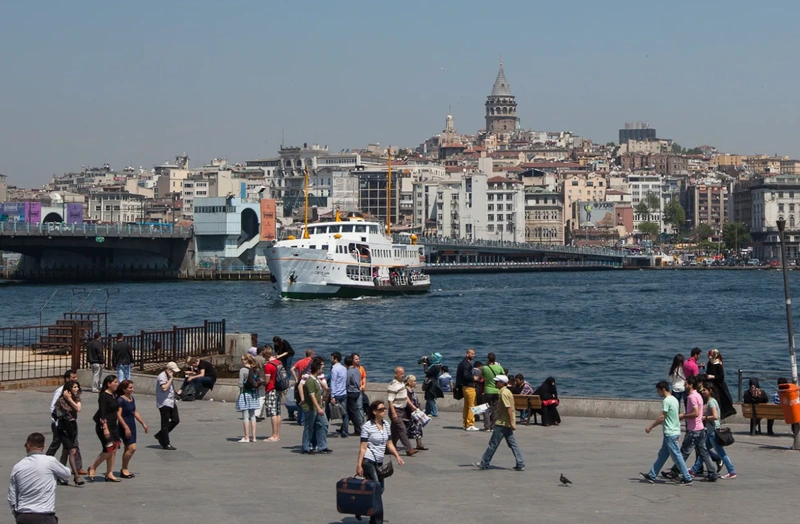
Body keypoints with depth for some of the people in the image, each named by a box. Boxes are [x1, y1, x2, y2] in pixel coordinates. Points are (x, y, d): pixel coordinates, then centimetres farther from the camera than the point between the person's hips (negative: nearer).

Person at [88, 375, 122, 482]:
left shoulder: (114, 395, 11)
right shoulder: (103, 396, -14)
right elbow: (102, 414, -19)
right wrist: (105, 428, -23)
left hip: (113, 426, 9)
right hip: (104, 426, -9)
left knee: (114, 450, 5)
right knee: (109, 449, -10)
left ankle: (109, 474, 10)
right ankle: (92, 468, 7)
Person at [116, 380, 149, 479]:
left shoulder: (132, 399, 11)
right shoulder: (120, 400, -14)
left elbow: (135, 413, 20)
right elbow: (119, 415, -19)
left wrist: (143, 424, 19)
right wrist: (126, 428, -23)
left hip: (132, 426, 9)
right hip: (125, 427, -9)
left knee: (128, 449, 11)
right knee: (132, 448, -14)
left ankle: (124, 470, 18)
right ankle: (124, 469, -2)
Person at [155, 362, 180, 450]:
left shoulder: (169, 376, 14)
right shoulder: (162, 377, -16)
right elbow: (164, 388, -29)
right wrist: (171, 379, -24)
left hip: (171, 402, 9)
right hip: (164, 403, -9)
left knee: (176, 420, 8)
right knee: (165, 424, -3)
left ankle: (160, 435, 22)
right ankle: (166, 444, 4)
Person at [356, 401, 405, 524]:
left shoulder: (386, 425, 9)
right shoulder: (367, 427, -11)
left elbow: (389, 444, 17)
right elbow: (363, 448, -11)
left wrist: (397, 455, 5)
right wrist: (359, 465, -14)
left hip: (379, 462, 8)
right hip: (368, 461, -8)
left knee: (381, 488, 9)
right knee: (376, 489, -13)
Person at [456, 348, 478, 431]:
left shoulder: (463, 363, 16)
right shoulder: (467, 364, -15)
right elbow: (466, 375, -25)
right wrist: (474, 378, -12)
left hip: (464, 386, 11)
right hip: (469, 387, -11)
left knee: (466, 406, 15)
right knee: (472, 406, -9)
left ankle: (465, 424, 20)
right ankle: (470, 425, -11)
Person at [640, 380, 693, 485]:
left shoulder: (666, 401, -16)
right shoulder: (674, 399, 12)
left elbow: (662, 417, -18)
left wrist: (650, 427, -9)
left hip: (670, 433, -10)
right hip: (674, 431, 10)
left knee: (677, 456, -5)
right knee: (662, 455, 13)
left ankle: (687, 478, -3)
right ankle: (651, 476, 19)